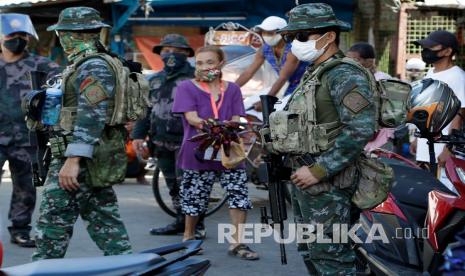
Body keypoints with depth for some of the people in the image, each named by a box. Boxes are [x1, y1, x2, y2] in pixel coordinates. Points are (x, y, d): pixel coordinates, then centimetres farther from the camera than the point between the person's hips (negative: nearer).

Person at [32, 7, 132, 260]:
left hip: (81, 157, -11)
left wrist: (73, 160, -29)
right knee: (103, 217, 12)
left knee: (54, 220, -6)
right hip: (95, 158, 11)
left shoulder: (93, 67, -14)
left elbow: (91, 116, -24)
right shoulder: (89, 65, 18)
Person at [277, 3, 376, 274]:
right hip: (304, 177, 10)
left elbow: (361, 129, -25)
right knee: (310, 252, 18)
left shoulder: (345, 75, -15)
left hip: (326, 184, -10)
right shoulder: (313, 74, 16)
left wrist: (318, 171, -24)